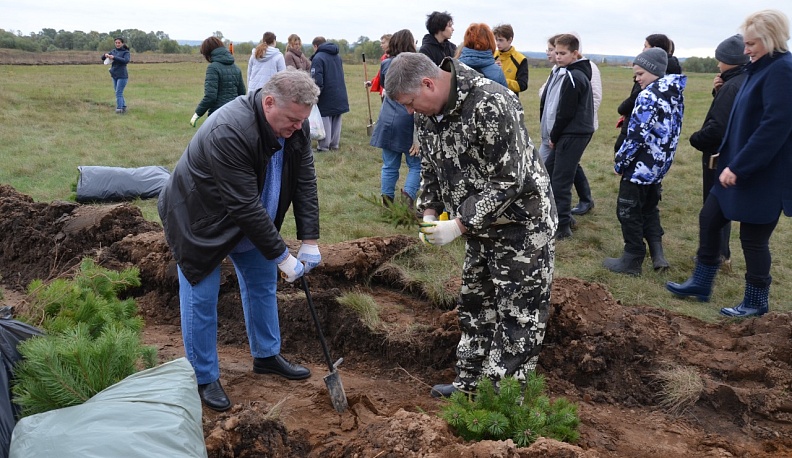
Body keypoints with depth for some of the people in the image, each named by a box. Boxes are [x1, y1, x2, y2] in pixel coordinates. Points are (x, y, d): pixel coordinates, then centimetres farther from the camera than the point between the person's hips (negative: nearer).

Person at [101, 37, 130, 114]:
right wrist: (105, 55, -13)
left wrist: (114, 57, -28)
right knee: (119, 94, 12)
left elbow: (126, 61, -23)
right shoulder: (113, 51, 11)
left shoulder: (126, 52, -5)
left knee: (118, 93, -11)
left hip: (122, 76, -7)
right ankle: (124, 108, 21)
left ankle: (119, 109, -11)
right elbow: (102, 58, 11)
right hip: (115, 76, 7)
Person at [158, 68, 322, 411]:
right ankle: (204, 378, 16)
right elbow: (245, 206, -36)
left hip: (250, 222, 7)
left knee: (263, 283, 14)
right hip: (199, 219, -7)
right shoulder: (228, 132, -39)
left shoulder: (295, 125, -16)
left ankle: (266, 356, 32)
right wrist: (282, 256, -30)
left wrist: (309, 241, -16)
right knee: (201, 299, -1)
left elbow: (306, 182, -11)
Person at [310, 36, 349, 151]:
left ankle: (323, 146, 3)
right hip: (340, 97, 7)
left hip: (326, 97, -7)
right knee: (336, 120, 13)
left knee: (325, 121, 0)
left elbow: (317, 81, -19)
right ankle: (334, 144, 19)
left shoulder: (318, 58, -13)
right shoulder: (338, 56, 12)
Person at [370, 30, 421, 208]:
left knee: (389, 166, 11)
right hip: (408, 122, -4)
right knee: (416, 165, 8)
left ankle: (387, 203, 13)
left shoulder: (386, 64, 7)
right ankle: (409, 193, -13)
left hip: (387, 121, 4)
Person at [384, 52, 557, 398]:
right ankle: (470, 385, 33)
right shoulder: (427, 111, -2)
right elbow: (430, 167, 12)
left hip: (522, 227, -9)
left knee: (518, 319, -1)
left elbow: (508, 181, -28)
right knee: (475, 308, 18)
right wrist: (430, 213, -1)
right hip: (479, 227, 9)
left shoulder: (491, 106, -29)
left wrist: (459, 226, -25)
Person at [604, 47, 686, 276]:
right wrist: (663, 159, 19)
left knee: (629, 212, 5)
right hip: (660, 164, 9)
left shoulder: (649, 96, -20)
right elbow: (671, 130, 13)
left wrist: (620, 162, -12)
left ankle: (632, 260, 13)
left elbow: (636, 135, -23)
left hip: (641, 166, -9)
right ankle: (657, 251, 16)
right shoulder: (675, 93, 8)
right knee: (649, 208, 23)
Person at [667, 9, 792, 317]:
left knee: (753, 238, 4)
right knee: (709, 219, 14)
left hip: (764, 176, -9)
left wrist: (738, 167, -24)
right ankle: (700, 283, 28)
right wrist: (730, 159, 13)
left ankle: (756, 302, 22)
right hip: (740, 168, 9)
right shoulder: (762, 69, 11)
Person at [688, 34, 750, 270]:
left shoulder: (733, 86, -22)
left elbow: (718, 126, -27)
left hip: (719, 155, -10)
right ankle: (720, 252, 29)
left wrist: (696, 139, -11)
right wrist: (718, 92, -2)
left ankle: (718, 255, 13)